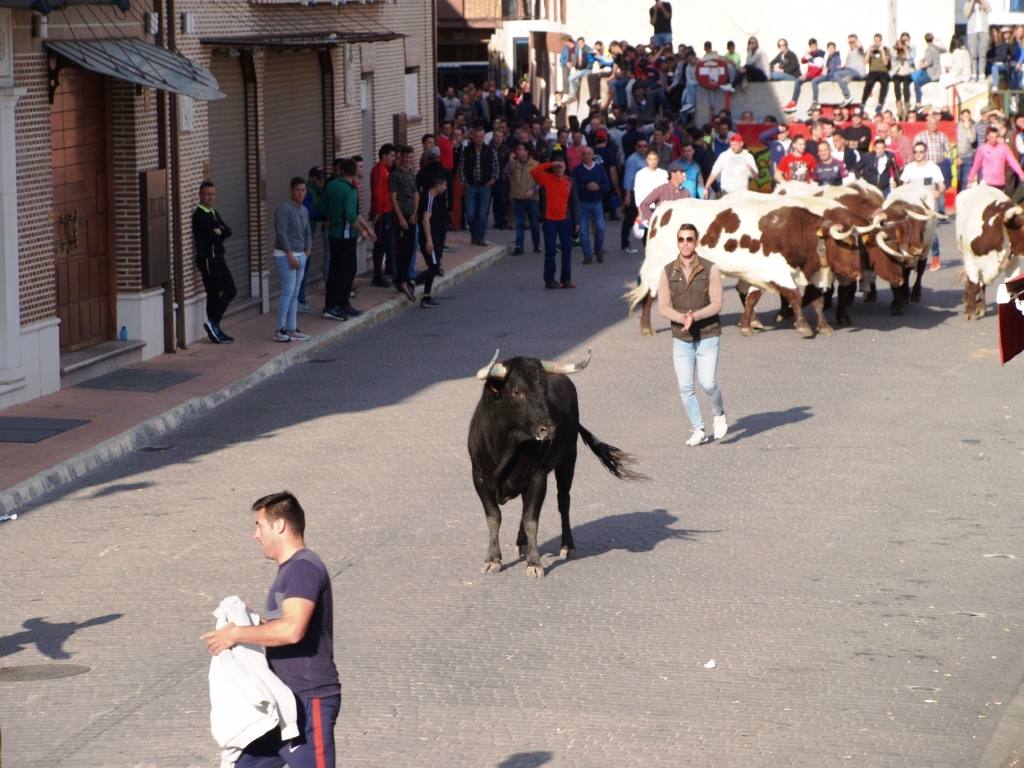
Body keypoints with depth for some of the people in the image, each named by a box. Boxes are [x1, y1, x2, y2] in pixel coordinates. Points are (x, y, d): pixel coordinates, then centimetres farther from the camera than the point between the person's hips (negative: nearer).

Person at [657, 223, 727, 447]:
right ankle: (698, 430, 14)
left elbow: (716, 304, -9)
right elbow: (663, 307, -3)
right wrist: (682, 318, -22)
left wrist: (695, 316, -24)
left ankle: (719, 414, 19)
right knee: (685, 387, 0)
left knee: (708, 383, -11)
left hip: (707, 336, -2)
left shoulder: (710, 270, -5)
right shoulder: (668, 272, 1)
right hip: (681, 338, 2)